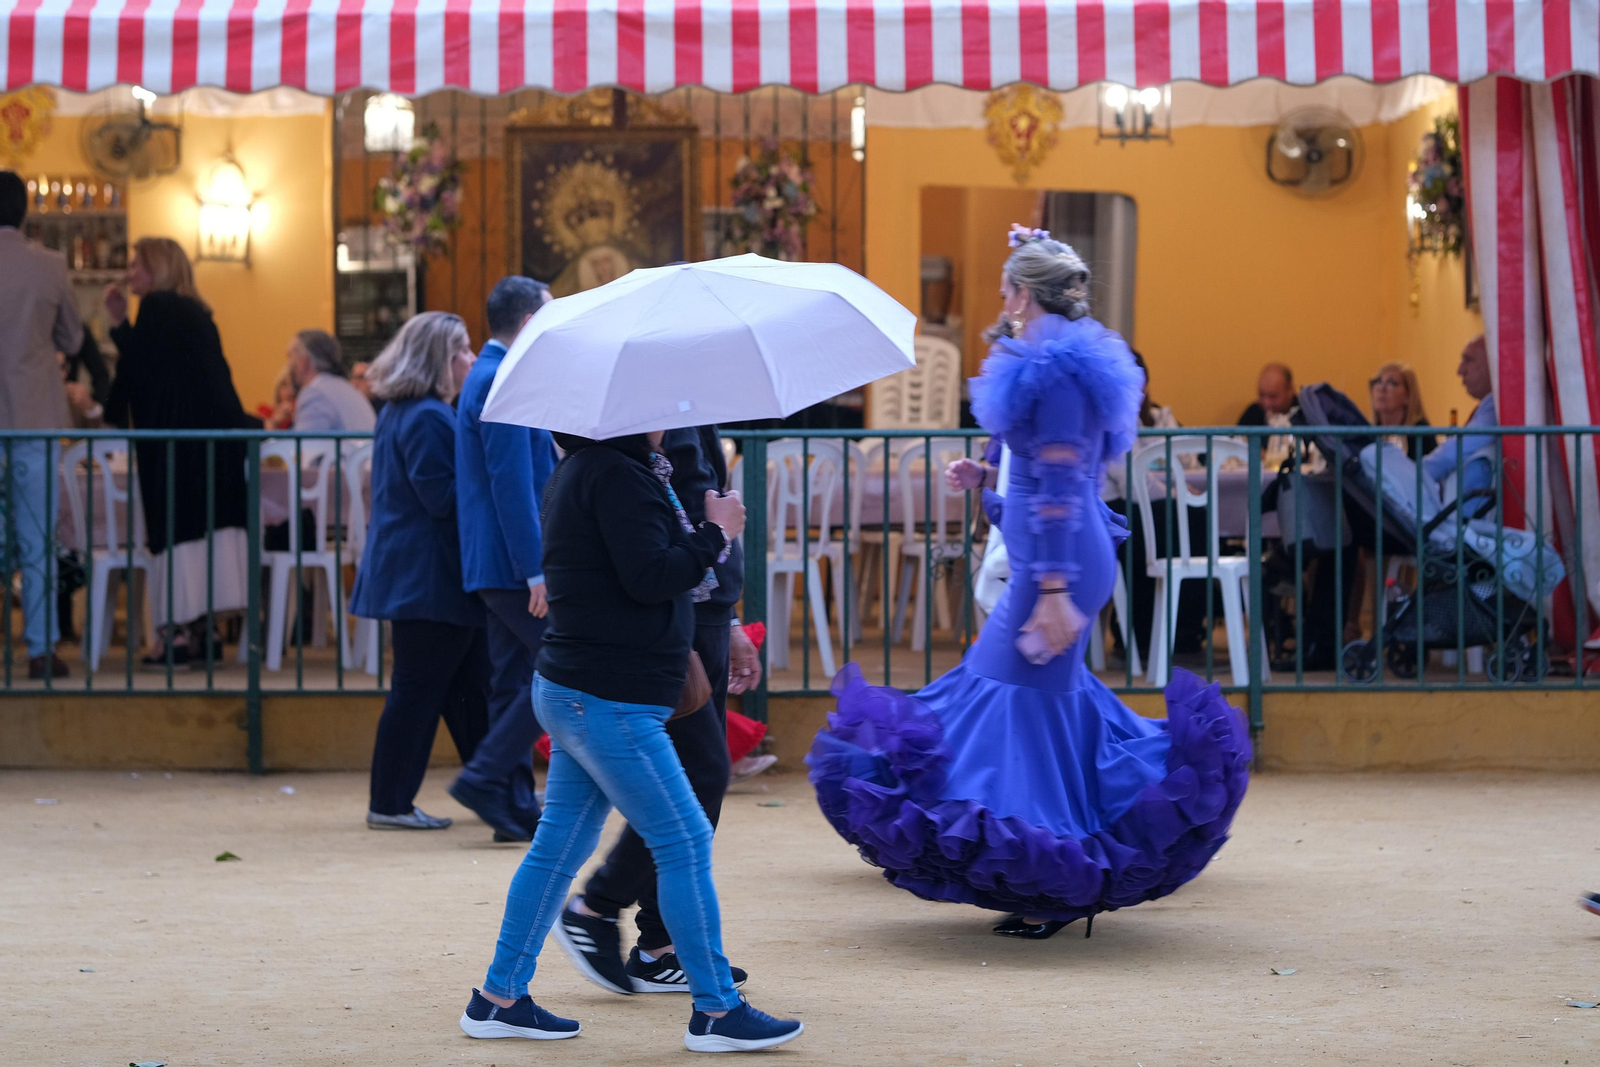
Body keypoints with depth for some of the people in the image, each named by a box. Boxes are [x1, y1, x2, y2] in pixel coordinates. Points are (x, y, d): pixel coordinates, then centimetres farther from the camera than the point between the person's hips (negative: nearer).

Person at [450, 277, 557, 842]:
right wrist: (536, 570, -22)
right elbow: (511, 483, -21)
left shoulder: (487, 376, 16)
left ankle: (516, 805, 13)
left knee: (513, 682, 10)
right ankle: (485, 777, -6)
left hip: (494, 562, 10)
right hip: (513, 561, -10)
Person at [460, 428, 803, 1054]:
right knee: (685, 844, -4)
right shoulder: (617, 475, -17)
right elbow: (648, 579, -22)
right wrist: (714, 533, -10)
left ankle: (498, 1000, 18)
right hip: (610, 702, -11)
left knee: (558, 848, 13)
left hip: (571, 695, 11)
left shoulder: (581, 473, 16)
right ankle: (717, 1012, 2)